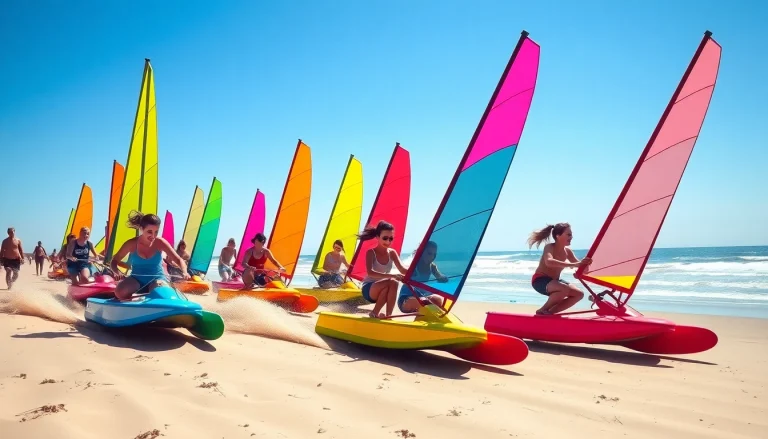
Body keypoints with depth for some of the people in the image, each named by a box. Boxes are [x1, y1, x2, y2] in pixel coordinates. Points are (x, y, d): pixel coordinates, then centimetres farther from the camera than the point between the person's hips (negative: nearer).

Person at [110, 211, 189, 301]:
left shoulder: (160, 242, -10)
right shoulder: (131, 244, -9)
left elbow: (179, 260, -10)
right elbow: (114, 261, 2)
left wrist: (184, 272, -32)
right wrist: (117, 272, -22)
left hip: (157, 278, -1)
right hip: (137, 279, 1)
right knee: (120, 292, -30)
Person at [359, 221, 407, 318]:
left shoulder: (392, 253, 1)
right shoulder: (371, 252, -13)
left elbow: (403, 270, -7)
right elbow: (370, 272, -29)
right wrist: (391, 275, -41)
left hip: (384, 290, 4)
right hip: (369, 289, -4)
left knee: (394, 283, -32)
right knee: (392, 282, -34)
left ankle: (388, 315, -26)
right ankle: (375, 313, -18)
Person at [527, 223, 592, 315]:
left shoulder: (567, 251, 2)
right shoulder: (549, 247, -20)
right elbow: (549, 262, -44)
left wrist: (585, 264, -22)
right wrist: (573, 264, -47)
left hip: (554, 281, 9)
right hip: (540, 281, -8)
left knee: (579, 294, -4)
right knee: (565, 289, -34)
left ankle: (550, 312, -1)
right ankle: (542, 310, -12)